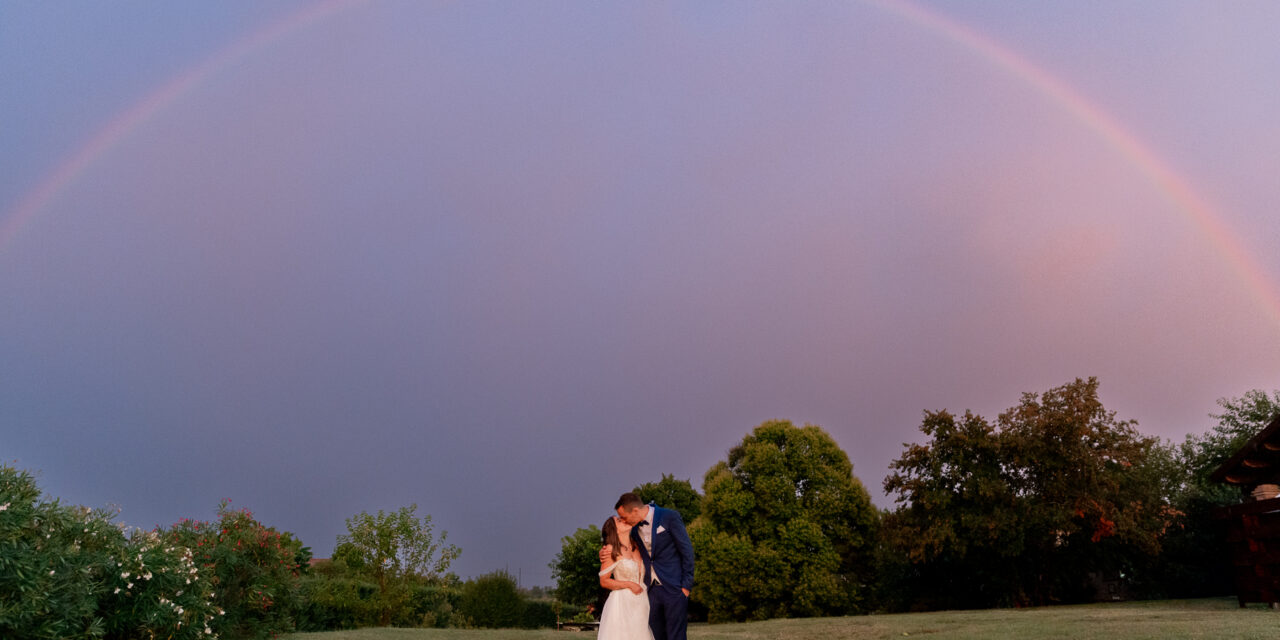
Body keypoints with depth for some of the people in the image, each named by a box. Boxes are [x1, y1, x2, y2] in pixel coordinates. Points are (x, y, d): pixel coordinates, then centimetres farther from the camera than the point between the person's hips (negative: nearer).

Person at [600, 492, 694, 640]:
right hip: (652, 589, 6)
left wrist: (686, 585, -9)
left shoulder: (670, 517, -10)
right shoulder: (634, 527, 6)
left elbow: (686, 550, -7)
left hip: (673, 588, -5)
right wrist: (608, 548, 1)